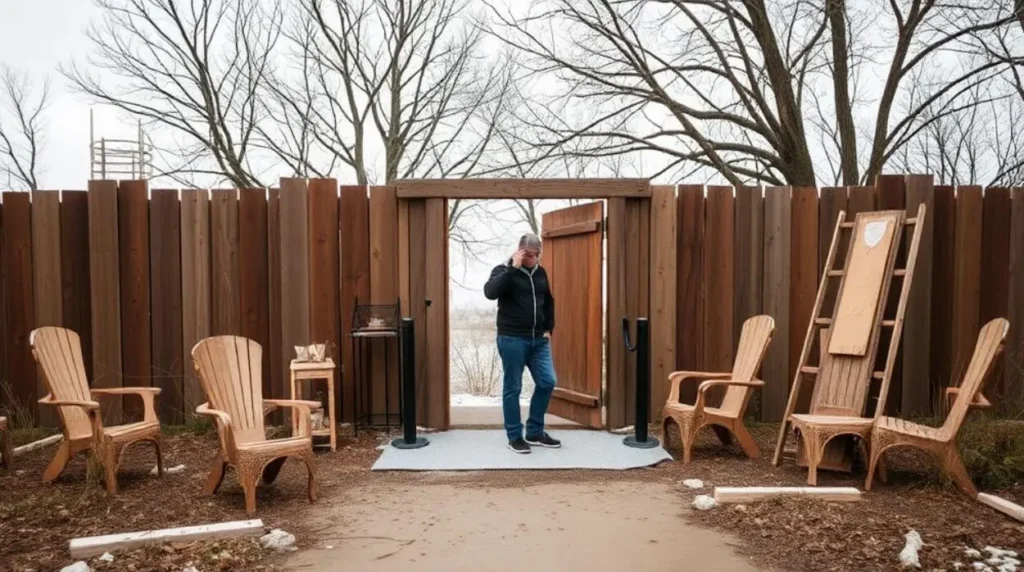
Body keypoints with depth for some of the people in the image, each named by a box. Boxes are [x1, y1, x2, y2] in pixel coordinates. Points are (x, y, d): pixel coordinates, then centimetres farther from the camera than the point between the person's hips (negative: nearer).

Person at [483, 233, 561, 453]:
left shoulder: (540, 272, 10)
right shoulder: (504, 270, -7)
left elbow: (548, 302, 22)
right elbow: (490, 292, -26)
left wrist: (548, 329, 14)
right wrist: (513, 268, -26)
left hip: (538, 339, 6)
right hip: (512, 339, -6)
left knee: (547, 382, 3)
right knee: (512, 388, 1)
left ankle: (535, 432, 19)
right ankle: (515, 437, 13)